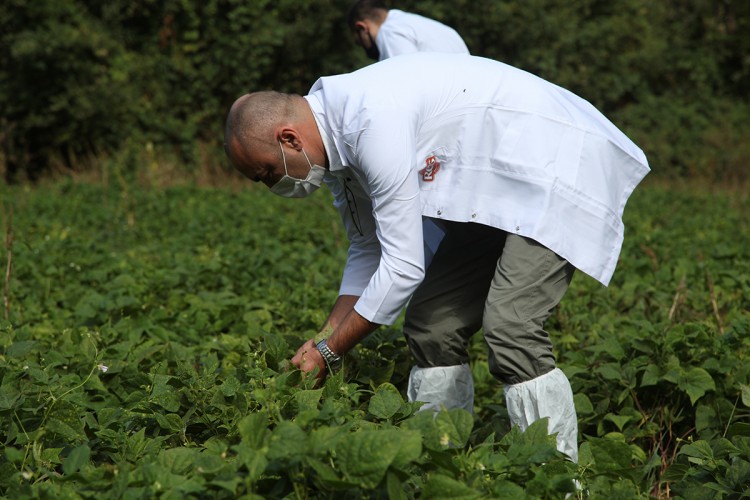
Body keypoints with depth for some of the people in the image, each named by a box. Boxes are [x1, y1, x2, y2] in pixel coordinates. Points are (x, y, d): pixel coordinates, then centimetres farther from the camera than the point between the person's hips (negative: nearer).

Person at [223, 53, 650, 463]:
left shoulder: (373, 121, -28)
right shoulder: (336, 135, 3)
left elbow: (404, 266, -25)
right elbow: (367, 252, 14)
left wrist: (329, 353, -15)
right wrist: (323, 340, 6)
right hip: (498, 193, 10)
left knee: (510, 328, -24)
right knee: (432, 328, 6)